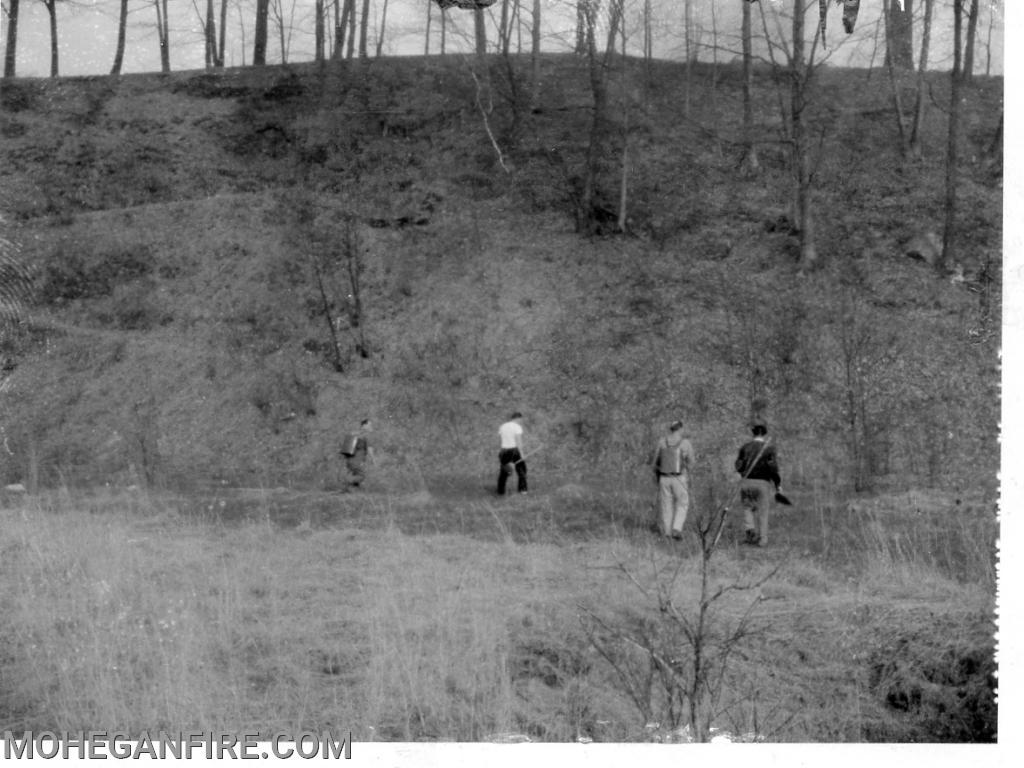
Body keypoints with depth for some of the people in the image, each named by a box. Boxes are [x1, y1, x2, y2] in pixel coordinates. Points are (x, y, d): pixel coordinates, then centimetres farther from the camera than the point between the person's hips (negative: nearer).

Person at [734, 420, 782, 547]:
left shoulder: (746, 446, 1)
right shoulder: (769, 448, -8)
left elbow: (738, 466, 2)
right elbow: (773, 469, -13)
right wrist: (778, 484, -3)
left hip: (746, 482, 2)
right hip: (762, 483, -2)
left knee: (748, 507, 18)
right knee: (762, 512, 7)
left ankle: (749, 528, -7)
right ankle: (761, 540, 9)